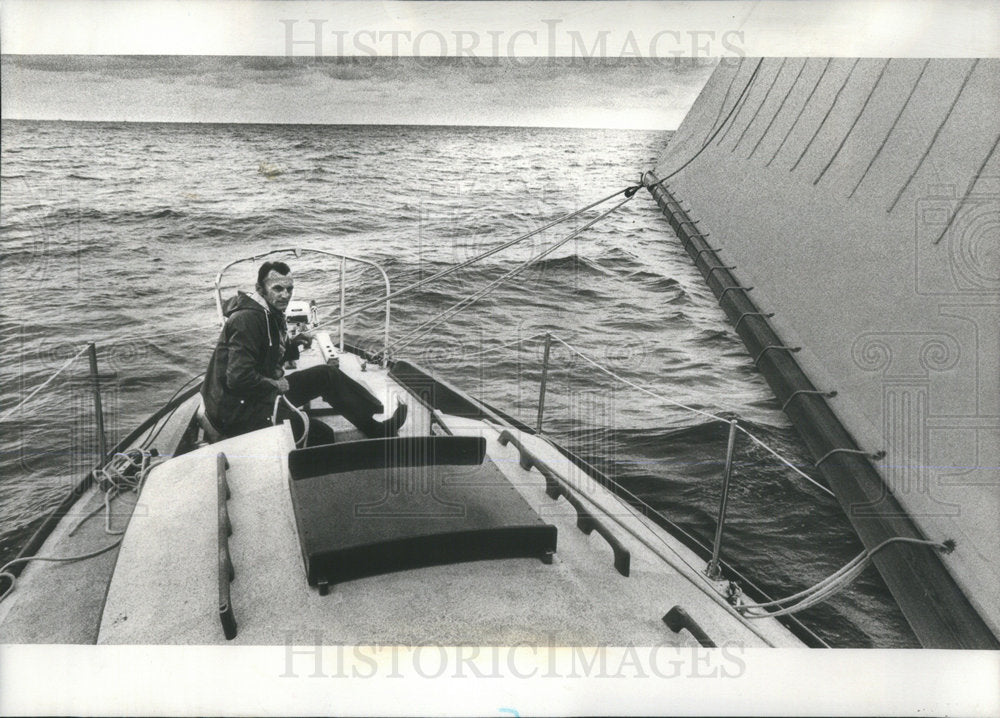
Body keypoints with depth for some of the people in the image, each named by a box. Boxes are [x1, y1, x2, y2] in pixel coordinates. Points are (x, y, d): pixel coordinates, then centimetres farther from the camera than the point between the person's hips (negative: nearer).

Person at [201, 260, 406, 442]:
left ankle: (377, 427, 4)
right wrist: (276, 385, -15)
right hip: (237, 412, -10)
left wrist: (293, 344, 2)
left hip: (262, 393, 10)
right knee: (319, 435, -19)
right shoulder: (248, 319, -23)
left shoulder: (271, 314, 9)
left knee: (327, 375, 3)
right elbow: (239, 378, -29)